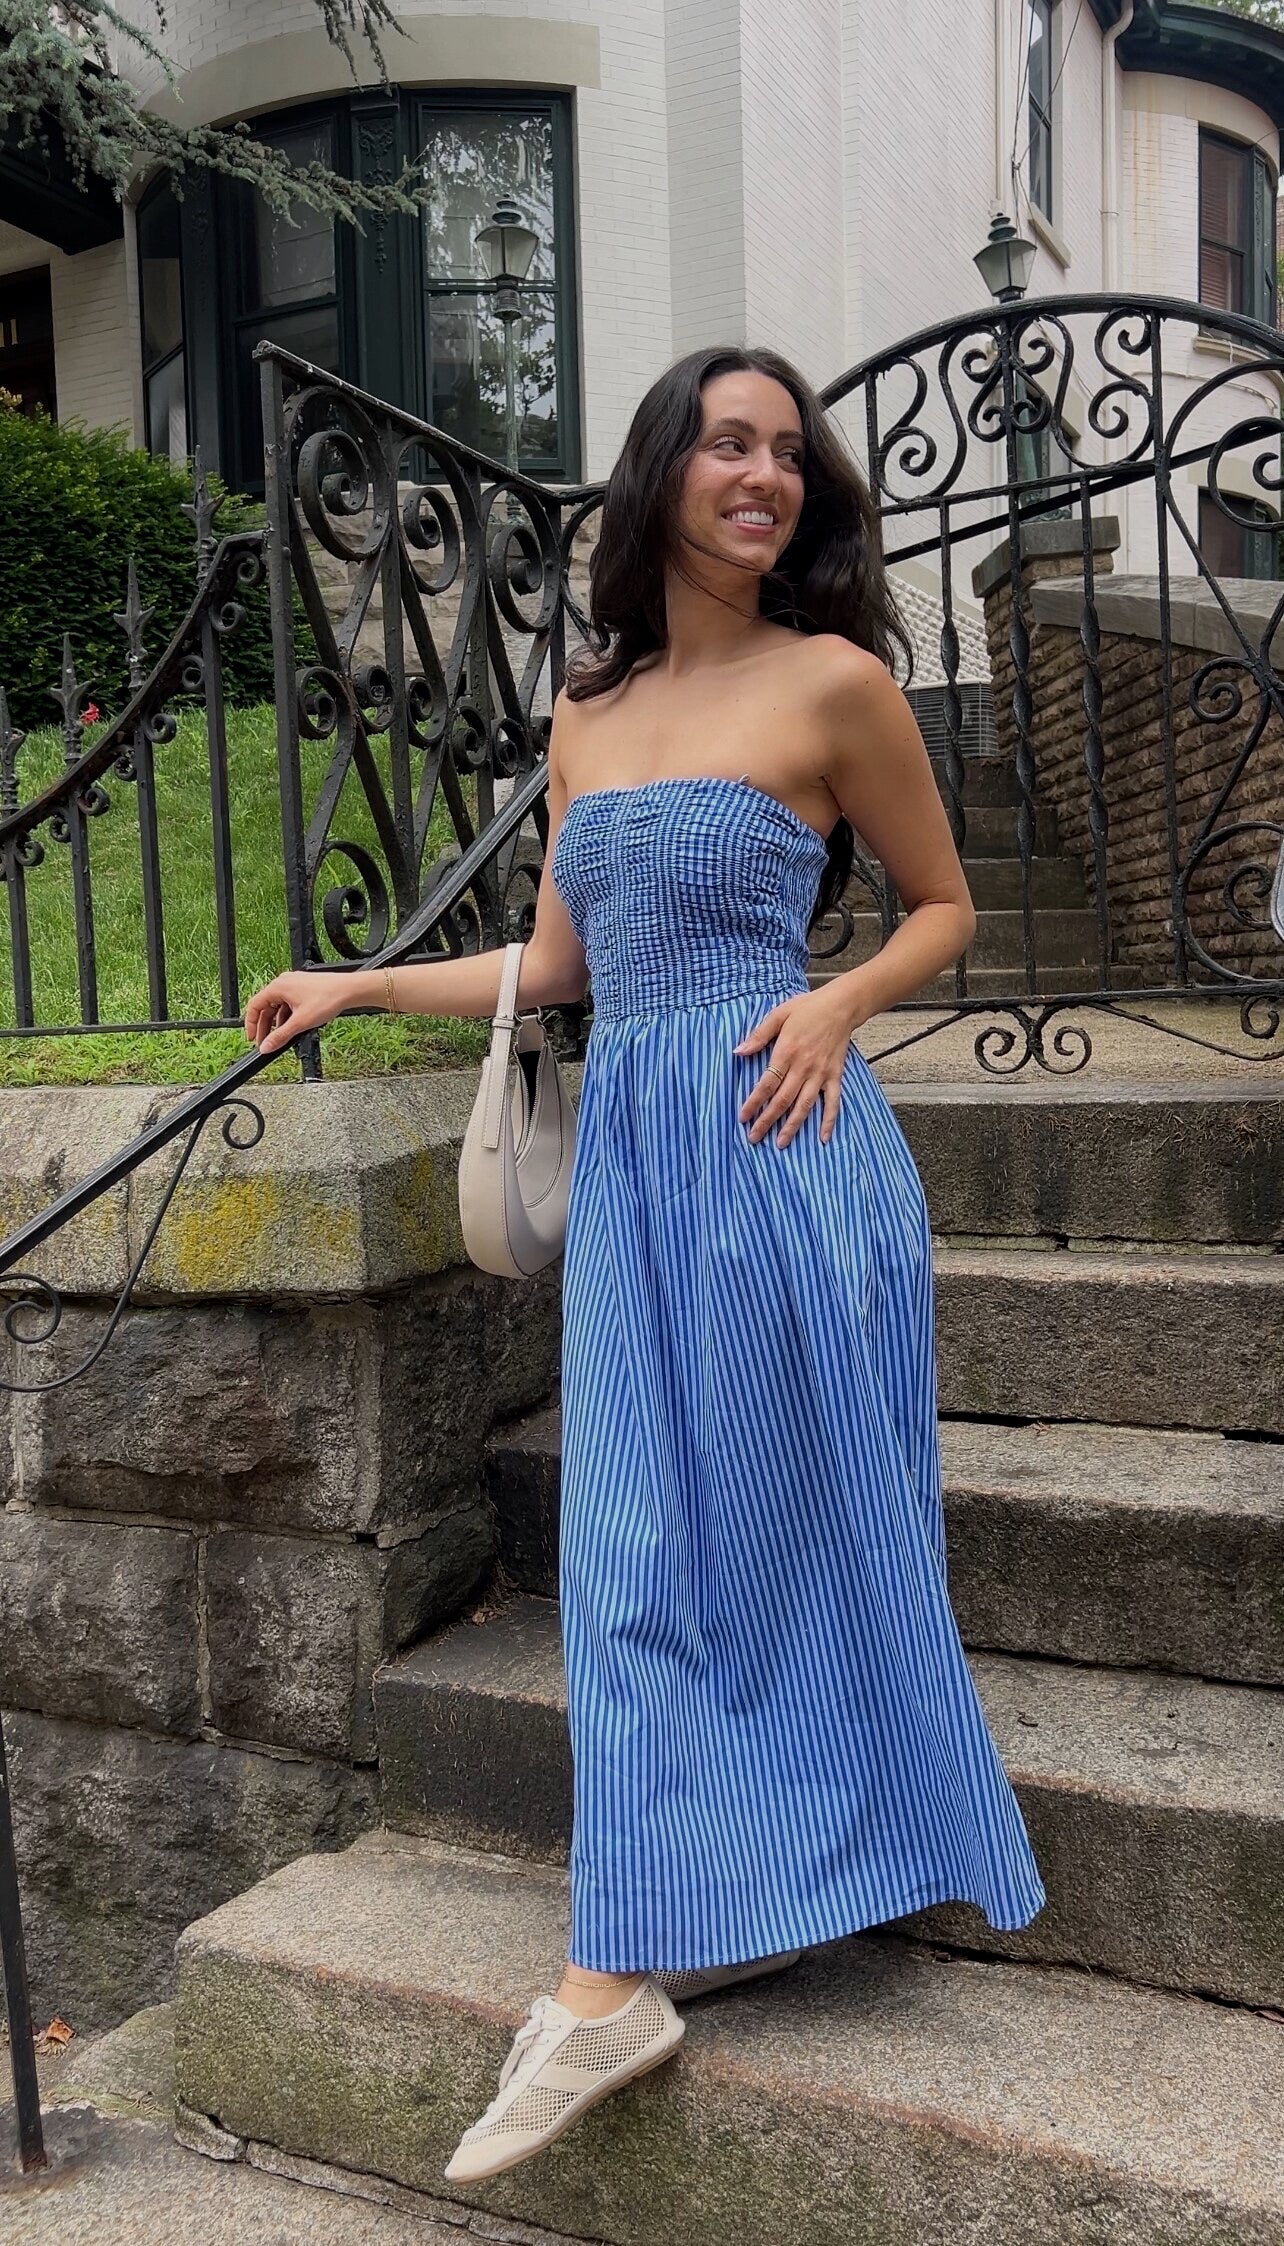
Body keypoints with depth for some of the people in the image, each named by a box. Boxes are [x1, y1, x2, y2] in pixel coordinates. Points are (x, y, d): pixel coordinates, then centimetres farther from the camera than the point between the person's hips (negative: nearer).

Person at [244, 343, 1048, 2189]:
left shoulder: (834, 681, -2)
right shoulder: (585, 718, 13)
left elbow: (944, 905, 6)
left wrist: (837, 1004, -12)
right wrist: (353, 987, 21)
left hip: (775, 1137, -5)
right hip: (631, 1154, 5)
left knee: (790, 1519, 6)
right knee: (638, 1549, 6)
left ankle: (767, 1898, 27)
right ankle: (621, 1977, 17)